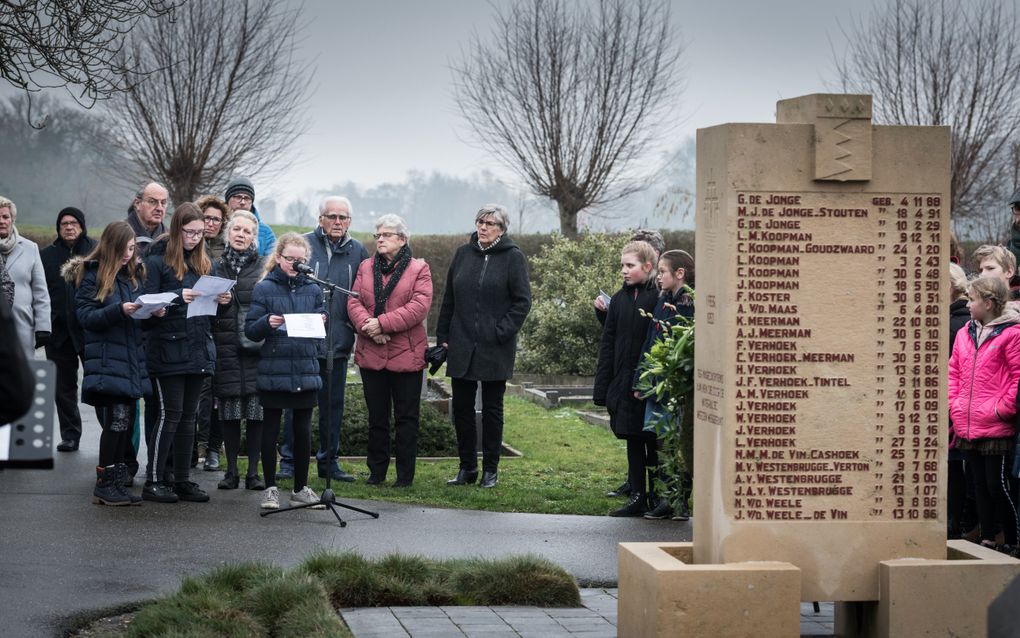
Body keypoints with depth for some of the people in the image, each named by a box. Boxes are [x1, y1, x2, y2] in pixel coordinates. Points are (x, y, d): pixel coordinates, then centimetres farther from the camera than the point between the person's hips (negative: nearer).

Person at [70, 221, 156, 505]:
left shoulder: (134, 274, 16)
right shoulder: (93, 275, -3)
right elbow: (85, 316, -9)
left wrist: (154, 312, -3)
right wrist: (119, 311, -21)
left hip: (132, 360, 6)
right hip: (106, 361, -6)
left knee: (126, 423, 6)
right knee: (117, 420, -13)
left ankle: (116, 484, 13)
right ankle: (104, 485, -3)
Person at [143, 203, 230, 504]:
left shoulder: (203, 262, 15)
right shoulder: (157, 261, -5)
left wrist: (220, 300, -2)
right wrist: (178, 297, -23)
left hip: (198, 350, 6)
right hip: (168, 351, -6)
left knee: (188, 416, 9)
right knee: (170, 414, -7)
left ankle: (182, 480, 15)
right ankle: (153, 481, 0)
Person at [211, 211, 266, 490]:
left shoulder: (264, 267, 4)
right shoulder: (216, 267, 11)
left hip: (256, 349, -2)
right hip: (226, 348, 2)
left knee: (256, 410, -2)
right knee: (229, 411, 4)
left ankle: (253, 472, 6)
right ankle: (231, 470, 13)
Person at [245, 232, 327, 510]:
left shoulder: (312, 289, 9)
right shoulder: (264, 289, -1)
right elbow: (250, 331, -3)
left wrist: (321, 323, -10)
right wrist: (267, 323, -22)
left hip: (306, 370, 3)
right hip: (274, 370, -3)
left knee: (303, 430, 9)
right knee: (271, 429, 5)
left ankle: (301, 488, 20)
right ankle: (270, 488, 14)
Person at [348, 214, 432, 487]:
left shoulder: (419, 269, -1)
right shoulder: (366, 267, 12)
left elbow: (420, 306, -13)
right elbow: (354, 302, 2)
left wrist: (382, 323, -18)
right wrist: (367, 326, -17)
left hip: (406, 354, -3)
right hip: (371, 354, 4)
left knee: (406, 417, 2)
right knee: (376, 415, 10)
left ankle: (405, 475, 9)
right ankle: (377, 471, 19)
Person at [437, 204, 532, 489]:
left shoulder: (513, 257, -3)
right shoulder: (463, 254, 9)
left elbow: (522, 301, -5)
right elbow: (449, 299, 13)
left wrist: (502, 332, -13)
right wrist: (443, 336, 8)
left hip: (495, 348, -4)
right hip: (461, 345, 4)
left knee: (492, 408, 4)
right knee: (461, 407, 6)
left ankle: (490, 470, 11)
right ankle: (467, 467, 15)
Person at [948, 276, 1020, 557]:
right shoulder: (964, 333, 12)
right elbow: (954, 372, 18)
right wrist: (953, 405, 8)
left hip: (996, 427, -7)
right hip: (967, 425, 7)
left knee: (997, 485, -5)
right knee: (980, 485, 13)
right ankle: (987, 540, 21)